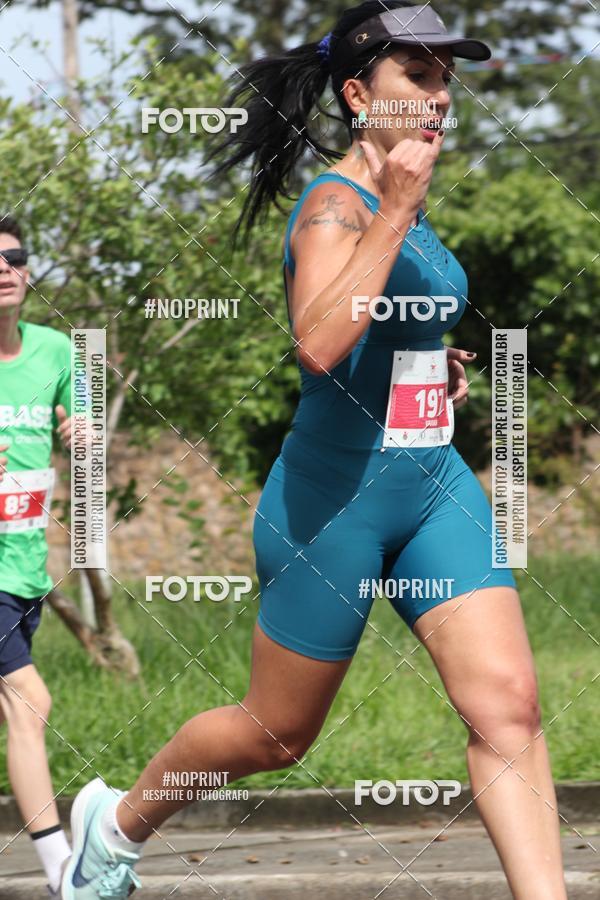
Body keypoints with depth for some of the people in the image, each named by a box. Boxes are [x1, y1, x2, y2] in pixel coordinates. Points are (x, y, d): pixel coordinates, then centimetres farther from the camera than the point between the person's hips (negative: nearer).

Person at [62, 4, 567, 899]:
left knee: (508, 704, -10)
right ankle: (118, 822, 35)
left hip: (435, 487, 7)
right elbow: (319, 344, -36)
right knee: (277, 735, 9)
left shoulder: (393, 202, 11)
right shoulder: (337, 203, -16)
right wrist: (396, 212, -35)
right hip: (336, 497, -7)